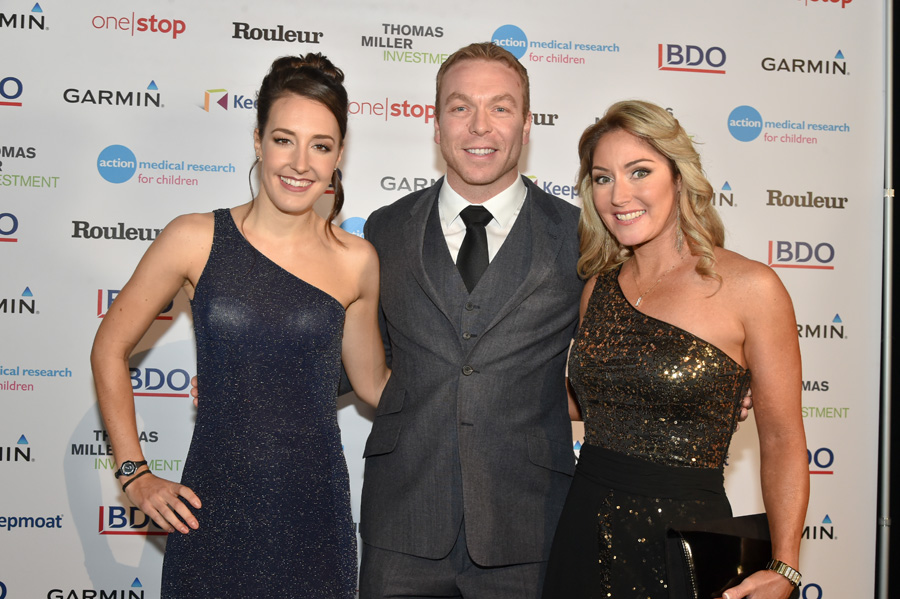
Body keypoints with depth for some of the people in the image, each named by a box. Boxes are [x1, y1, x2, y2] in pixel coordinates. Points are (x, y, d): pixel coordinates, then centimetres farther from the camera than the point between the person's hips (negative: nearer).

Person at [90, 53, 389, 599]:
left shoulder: (356, 261, -1)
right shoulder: (196, 240, -6)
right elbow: (110, 350, 5)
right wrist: (135, 475, 3)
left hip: (315, 516, 1)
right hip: (213, 511, -1)